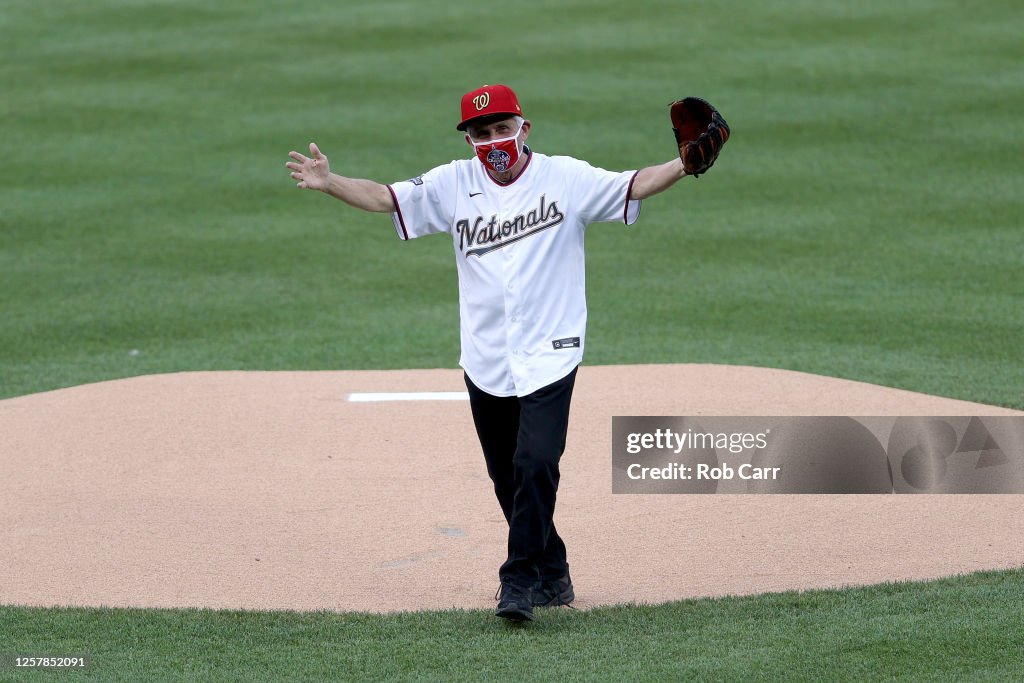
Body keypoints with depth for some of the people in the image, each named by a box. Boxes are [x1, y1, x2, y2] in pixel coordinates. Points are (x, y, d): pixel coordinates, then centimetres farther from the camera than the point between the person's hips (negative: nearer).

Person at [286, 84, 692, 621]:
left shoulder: (565, 178, -1)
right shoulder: (454, 184, 6)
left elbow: (634, 187, -8)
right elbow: (384, 198, 0)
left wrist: (685, 165, -24)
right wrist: (328, 183, -15)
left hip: (549, 357, -4)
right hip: (485, 363, 4)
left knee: (535, 465, -18)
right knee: (508, 479, 9)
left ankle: (520, 582, -12)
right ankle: (552, 575, 26)